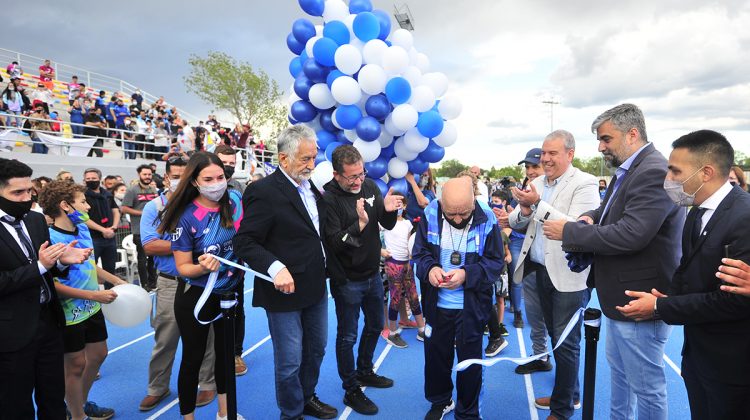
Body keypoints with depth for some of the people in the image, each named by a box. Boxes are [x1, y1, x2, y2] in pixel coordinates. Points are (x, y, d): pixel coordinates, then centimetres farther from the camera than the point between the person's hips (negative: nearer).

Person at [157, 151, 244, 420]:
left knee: (226, 350, 20)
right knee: (193, 357, 10)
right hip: (196, 297, -5)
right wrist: (203, 267, -34)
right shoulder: (187, 217, -21)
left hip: (230, 292, 5)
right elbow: (183, 267, -15)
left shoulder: (235, 202, -9)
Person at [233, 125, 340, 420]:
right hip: (285, 289, -7)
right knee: (290, 360, 8)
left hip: (316, 286, 8)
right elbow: (244, 242, -19)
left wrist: (330, 268, 7)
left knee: (316, 349, 22)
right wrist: (275, 267, -31)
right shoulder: (263, 191, -18)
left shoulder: (312, 188, 5)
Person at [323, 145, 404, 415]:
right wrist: (360, 223, -36)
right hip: (347, 280, -7)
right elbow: (334, 243, -24)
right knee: (347, 336, 9)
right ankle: (351, 391, 28)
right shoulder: (328, 199, -20)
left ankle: (364, 372, 46)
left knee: (375, 325, 23)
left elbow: (387, 225, 3)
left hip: (373, 274, 7)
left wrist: (388, 210, -18)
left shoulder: (370, 186, -3)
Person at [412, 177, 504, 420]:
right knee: (436, 355, 19)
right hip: (437, 304, 2)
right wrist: (430, 268, -23)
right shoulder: (430, 215, -10)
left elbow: (495, 263, -10)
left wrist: (466, 274, -27)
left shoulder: (486, 221, -16)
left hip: (471, 307, -2)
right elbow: (419, 252, -2)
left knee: (470, 361, 14)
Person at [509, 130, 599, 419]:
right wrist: (524, 211, -13)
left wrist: (539, 204, -26)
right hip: (541, 271, 7)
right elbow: (515, 223, 8)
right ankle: (571, 393, 37)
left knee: (566, 342, 4)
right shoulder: (537, 183, 8)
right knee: (556, 337, 19)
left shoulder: (584, 184, -11)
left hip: (568, 275, -7)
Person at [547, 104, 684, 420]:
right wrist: (590, 217, -3)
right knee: (618, 369, 26)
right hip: (620, 296, 10)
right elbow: (609, 211, 20)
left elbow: (629, 235, -31)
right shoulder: (628, 170, 9)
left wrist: (569, 231, -21)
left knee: (646, 385, 7)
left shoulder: (654, 172, -23)